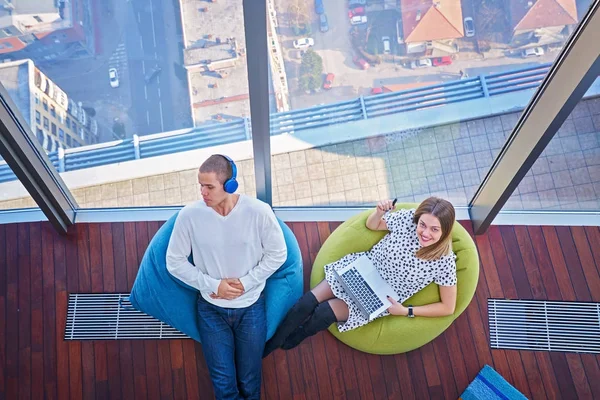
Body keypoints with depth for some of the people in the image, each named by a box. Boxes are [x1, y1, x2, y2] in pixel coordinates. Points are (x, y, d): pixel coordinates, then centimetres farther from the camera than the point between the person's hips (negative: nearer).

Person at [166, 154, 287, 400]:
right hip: (211, 309, 0)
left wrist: (246, 282, -14)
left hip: (251, 308, 0)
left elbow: (277, 254, -6)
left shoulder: (258, 211, -19)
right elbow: (174, 262, -6)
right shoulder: (189, 215, -17)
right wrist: (212, 285, -14)